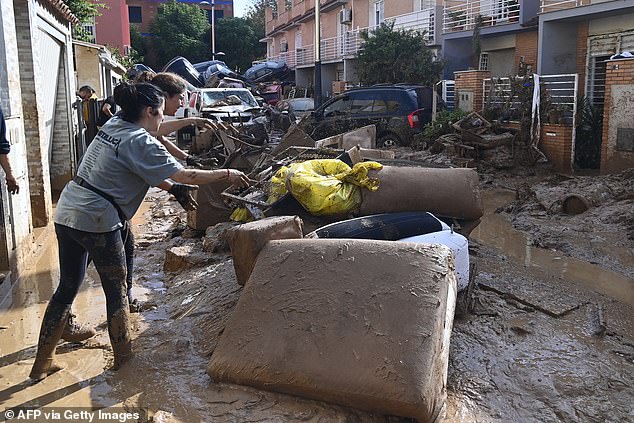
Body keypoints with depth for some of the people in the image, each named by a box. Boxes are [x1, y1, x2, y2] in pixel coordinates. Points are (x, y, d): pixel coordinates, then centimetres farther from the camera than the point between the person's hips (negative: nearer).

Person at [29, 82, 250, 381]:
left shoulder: (114, 125, 12)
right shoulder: (141, 143, -14)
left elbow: (153, 132, 30)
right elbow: (184, 176, -15)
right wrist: (226, 174, -5)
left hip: (66, 212, 9)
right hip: (96, 221, -9)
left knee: (67, 288, 17)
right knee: (116, 289, 9)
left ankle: (42, 363, 25)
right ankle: (123, 357, 23)